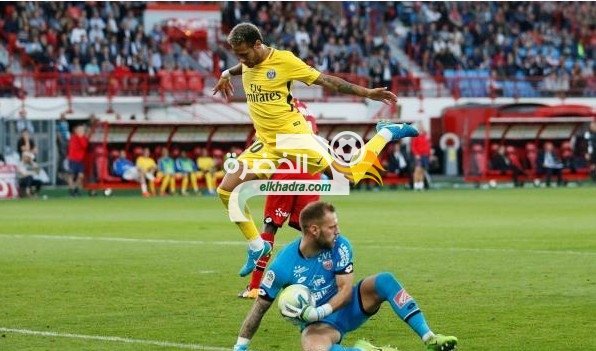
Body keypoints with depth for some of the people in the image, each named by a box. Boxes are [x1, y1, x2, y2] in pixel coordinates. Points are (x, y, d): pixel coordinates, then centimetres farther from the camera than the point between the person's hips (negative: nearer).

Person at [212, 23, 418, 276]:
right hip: (266, 145, 6)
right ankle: (257, 246, 9)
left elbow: (325, 80, -7)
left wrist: (366, 93, -7)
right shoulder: (247, 63, 5)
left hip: (295, 138, -6)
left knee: (351, 174, -3)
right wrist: (226, 75, 44)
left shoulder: (283, 60, -13)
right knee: (226, 191, -6)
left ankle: (386, 133, 24)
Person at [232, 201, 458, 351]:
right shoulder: (283, 265, -19)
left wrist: (316, 312, -31)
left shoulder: (340, 246, -14)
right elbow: (259, 308, -11)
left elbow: (346, 291, -15)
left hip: (346, 306, 3)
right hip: (319, 323, -3)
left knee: (384, 281, -23)